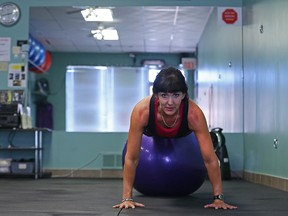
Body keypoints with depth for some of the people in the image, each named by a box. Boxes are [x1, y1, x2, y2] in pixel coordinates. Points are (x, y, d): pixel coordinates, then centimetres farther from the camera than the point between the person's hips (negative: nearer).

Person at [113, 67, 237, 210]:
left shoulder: (194, 113, -47)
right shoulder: (142, 110, -48)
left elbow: (210, 158, -42)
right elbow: (131, 158, -40)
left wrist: (218, 198, -42)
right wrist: (127, 197, -40)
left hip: (182, 134, 0)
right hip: (152, 132, 0)